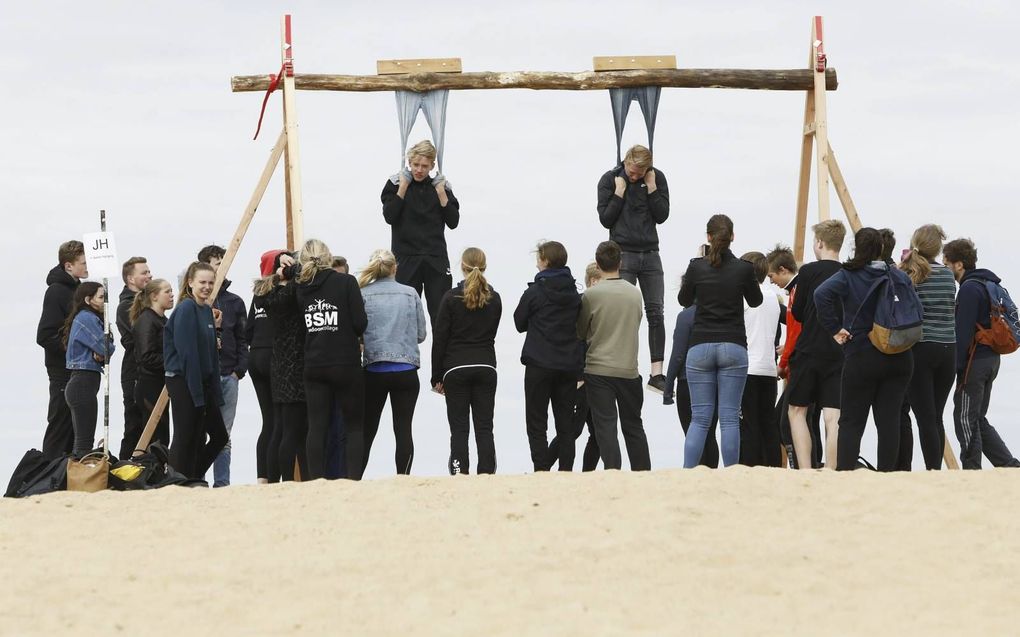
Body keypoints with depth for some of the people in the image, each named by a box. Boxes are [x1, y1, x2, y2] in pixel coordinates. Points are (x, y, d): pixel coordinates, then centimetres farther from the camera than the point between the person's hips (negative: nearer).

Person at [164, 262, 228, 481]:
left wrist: (215, 392, 11)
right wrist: (197, 393, -20)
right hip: (183, 382, -9)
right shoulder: (186, 308, -14)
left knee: (219, 436, 12)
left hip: (203, 382, 9)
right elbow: (187, 352, -18)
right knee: (185, 438, -3)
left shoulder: (207, 310, 12)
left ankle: (194, 480, 22)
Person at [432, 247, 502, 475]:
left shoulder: (451, 298, -6)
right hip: (486, 368, 3)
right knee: (485, 428, 3)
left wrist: (437, 377, 2)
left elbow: (439, 339, -4)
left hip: (456, 368, -3)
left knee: (459, 429, -2)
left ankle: (460, 475, -8)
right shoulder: (494, 299, 3)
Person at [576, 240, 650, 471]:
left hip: (598, 370, -3)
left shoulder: (590, 295, -10)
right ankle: (643, 474, 17)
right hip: (629, 369, 3)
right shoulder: (635, 294, 1)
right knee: (633, 426, 14)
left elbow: (581, 333, 1)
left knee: (605, 426, -2)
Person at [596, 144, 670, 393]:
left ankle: (657, 374, 1)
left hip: (650, 254, 3)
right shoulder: (609, 180, -3)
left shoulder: (657, 178, 3)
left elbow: (662, 215, -2)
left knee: (656, 314, 0)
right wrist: (619, 193, -14)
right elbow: (605, 219, -5)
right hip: (623, 254, -3)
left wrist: (651, 187, -10)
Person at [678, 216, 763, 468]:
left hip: (700, 346, 1)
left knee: (700, 418, 3)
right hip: (733, 347, -1)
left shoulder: (697, 267, -3)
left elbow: (684, 300, 14)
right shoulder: (743, 269, -4)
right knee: (730, 417, 0)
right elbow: (755, 301, 14)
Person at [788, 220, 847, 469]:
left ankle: (805, 471, -1)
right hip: (839, 353, 3)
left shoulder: (809, 272, -6)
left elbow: (797, 313, 0)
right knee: (833, 416, 0)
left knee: (797, 411, 9)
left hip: (809, 352, -3)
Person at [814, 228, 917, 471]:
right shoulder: (900, 277, 5)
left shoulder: (848, 276, -5)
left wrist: (834, 329, -14)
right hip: (899, 358, 3)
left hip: (862, 358, -3)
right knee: (889, 420, 5)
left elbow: (822, 294, -21)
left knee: (851, 422, 3)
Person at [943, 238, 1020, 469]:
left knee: (965, 418, -1)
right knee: (977, 419, 15)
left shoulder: (970, 289, -15)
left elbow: (964, 332, -20)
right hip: (991, 359, 10)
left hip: (974, 362, -10)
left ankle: (972, 471, 2)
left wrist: (956, 366, -19)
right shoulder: (988, 284, 16)